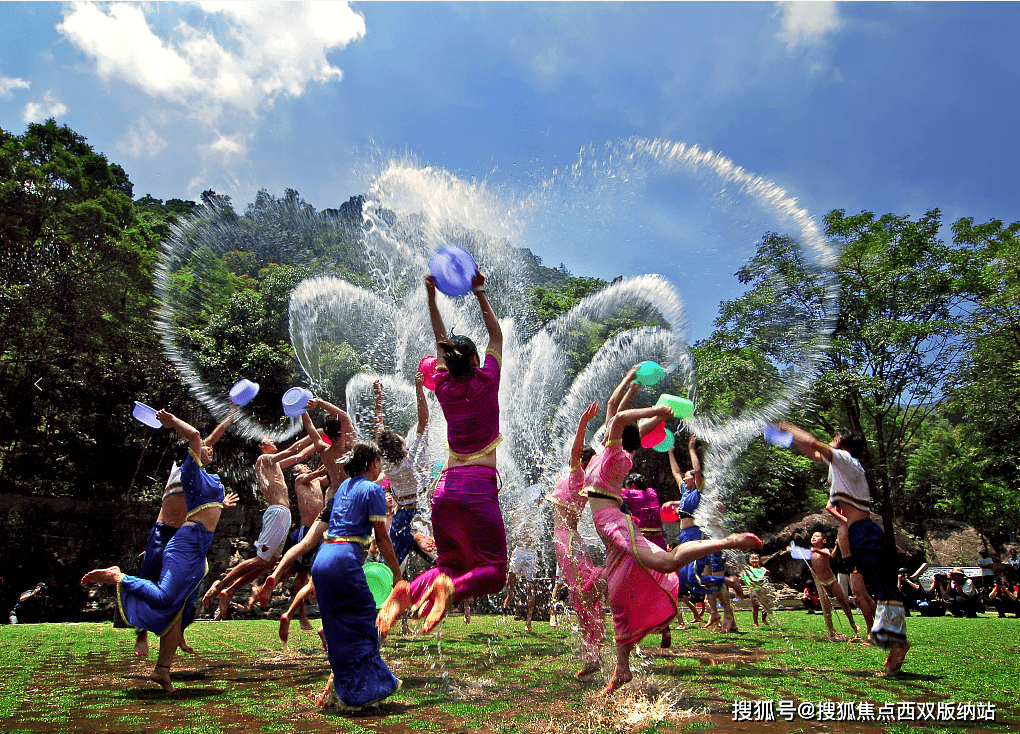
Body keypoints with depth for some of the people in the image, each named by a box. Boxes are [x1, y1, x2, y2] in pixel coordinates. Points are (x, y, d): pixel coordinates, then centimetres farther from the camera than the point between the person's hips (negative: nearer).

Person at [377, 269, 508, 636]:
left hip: (445, 489, 5)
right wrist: (480, 293, 13)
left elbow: (440, 341, 20)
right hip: (480, 490, -4)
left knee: (450, 565, 17)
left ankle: (409, 590, -11)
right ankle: (452, 587, -26)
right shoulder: (486, 383, -1)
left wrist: (431, 298, 23)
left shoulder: (444, 387, 7)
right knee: (494, 571, 3)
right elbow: (497, 336, 11)